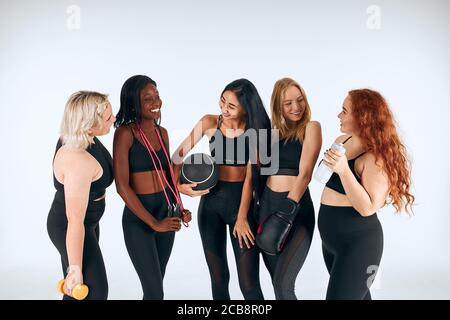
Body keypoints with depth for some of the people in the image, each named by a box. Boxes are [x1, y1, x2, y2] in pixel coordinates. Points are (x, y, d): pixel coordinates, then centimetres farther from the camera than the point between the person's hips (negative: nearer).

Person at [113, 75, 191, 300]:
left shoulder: (162, 132, 7)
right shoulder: (125, 133, -13)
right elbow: (122, 185, -17)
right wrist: (153, 223, -17)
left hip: (166, 213, 6)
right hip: (138, 219, -6)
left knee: (154, 286, 16)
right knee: (155, 292, -3)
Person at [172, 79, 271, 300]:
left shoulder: (254, 130, -7)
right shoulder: (209, 123, -2)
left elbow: (250, 177, -8)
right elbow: (179, 154, 5)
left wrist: (242, 218, -9)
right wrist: (178, 185, -8)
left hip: (241, 202, -2)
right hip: (211, 202, 2)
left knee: (249, 283, -4)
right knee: (219, 279, 11)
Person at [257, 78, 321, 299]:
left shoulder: (311, 127, -3)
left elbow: (305, 174, -12)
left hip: (297, 209, -5)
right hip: (267, 206, 5)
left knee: (283, 283, -13)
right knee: (276, 280, 12)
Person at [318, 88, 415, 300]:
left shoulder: (377, 156, -20)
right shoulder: (341, 141, 3)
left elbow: (367, 208, -26)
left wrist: (344, 170, -31)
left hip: (358, 241, -8)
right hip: (330, 237, 8)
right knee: (357, 294, 23)